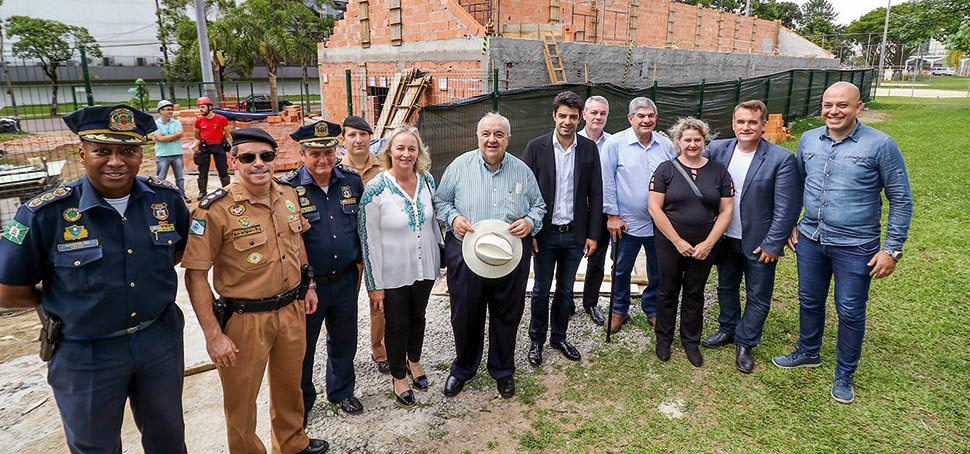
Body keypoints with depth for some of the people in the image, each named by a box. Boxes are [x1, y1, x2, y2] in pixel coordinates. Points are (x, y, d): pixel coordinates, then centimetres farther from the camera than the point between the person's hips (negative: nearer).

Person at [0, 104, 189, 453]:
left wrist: (148, 281, 2)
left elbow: (183, 248, 12)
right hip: (86, 356, -2)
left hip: (160, 341, 3)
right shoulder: (45, 214, -18)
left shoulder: (166, 198, -8)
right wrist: (67, 301, 0)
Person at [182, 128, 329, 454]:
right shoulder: (215, 210, -18)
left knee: (289, 385, 24)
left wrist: (307, 286, 18)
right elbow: (195, 276, -16)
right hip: (245, 319, -5)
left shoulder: (288, 196, 0)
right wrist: (213, 335, -17)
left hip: (292, 310, 6)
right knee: (241, 399, 12)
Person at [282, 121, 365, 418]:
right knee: (302, 346, 14)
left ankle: (342, 391, 43)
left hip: (345, 279, 4)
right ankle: (300, 401, 37)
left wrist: (360, 258, 12)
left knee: (344, 340, 20)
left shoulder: (352, 180, -2)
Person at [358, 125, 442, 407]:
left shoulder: (426, 180, -4)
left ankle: (414, 360, 49)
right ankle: (398, 376, 36)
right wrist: (375, 285, -13)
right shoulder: (375, 189, -19)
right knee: (397, 324, 12)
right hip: (393, 274, -4)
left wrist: (442, 253, 15)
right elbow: (369, 239, -15)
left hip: (425, 267, 4)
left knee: (417, 316, 22)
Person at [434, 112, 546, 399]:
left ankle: (503, 372, 35)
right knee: (465, 316, 11)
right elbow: (440, 201, 5)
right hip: (465, 254, -1)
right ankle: (462, 370, 35)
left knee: (507, 316, 13)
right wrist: (453, 218, -15)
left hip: (511, 256, 1)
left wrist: (530, 222, -10)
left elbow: (539, 205, 11)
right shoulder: (460, 165, -1)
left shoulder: (522, 171, 4)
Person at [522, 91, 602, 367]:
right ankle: (536, 340, 26)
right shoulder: (536, 147, -5)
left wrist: (593, 234, 0)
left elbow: (595, 194, 3)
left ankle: (559, 337, 32)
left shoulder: (589, 149, 1)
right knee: (541, 290, 9)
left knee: (566, 290, 14)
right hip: (545, 233, -2)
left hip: (575, 234, 2)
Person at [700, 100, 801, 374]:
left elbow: (786, 208, -14)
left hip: (759, 243, -4)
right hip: (726, 237, 4)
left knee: (758, 297, 9)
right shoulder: (717, 149, -5)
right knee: (726, 288, 21)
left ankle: (745, 343, 27)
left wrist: (772, 245, -14)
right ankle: (727, 330, 41)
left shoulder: (781, 159, -16)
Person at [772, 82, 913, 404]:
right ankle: (808, 352, 41)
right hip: (810, 240, 4)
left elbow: (901, 200, -7)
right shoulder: (808, 140, 0)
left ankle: (845, 374, 27)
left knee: (850, 312, 7)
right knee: (809, 301, 18)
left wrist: (892, 249, -10)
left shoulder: (880, 145, -12)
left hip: (855, 247, -4)